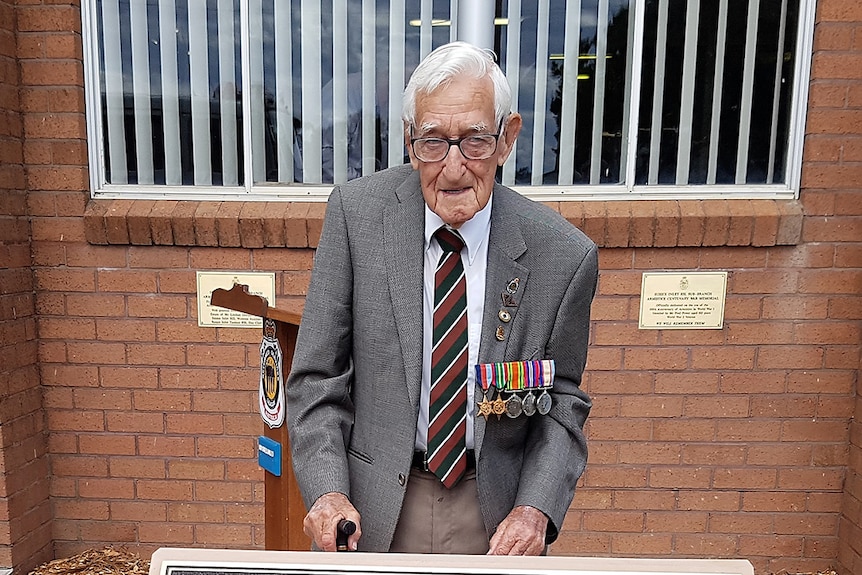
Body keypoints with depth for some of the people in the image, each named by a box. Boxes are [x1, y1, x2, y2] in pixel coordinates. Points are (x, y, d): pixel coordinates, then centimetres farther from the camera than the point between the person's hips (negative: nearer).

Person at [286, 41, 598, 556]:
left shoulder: (564, 256, -14)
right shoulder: (356, 213, -13)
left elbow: (562, 402, -2)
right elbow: (316, 376, -8)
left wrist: (536, 510, -15)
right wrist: (327, 491, -19)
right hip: (374, 505, 1)